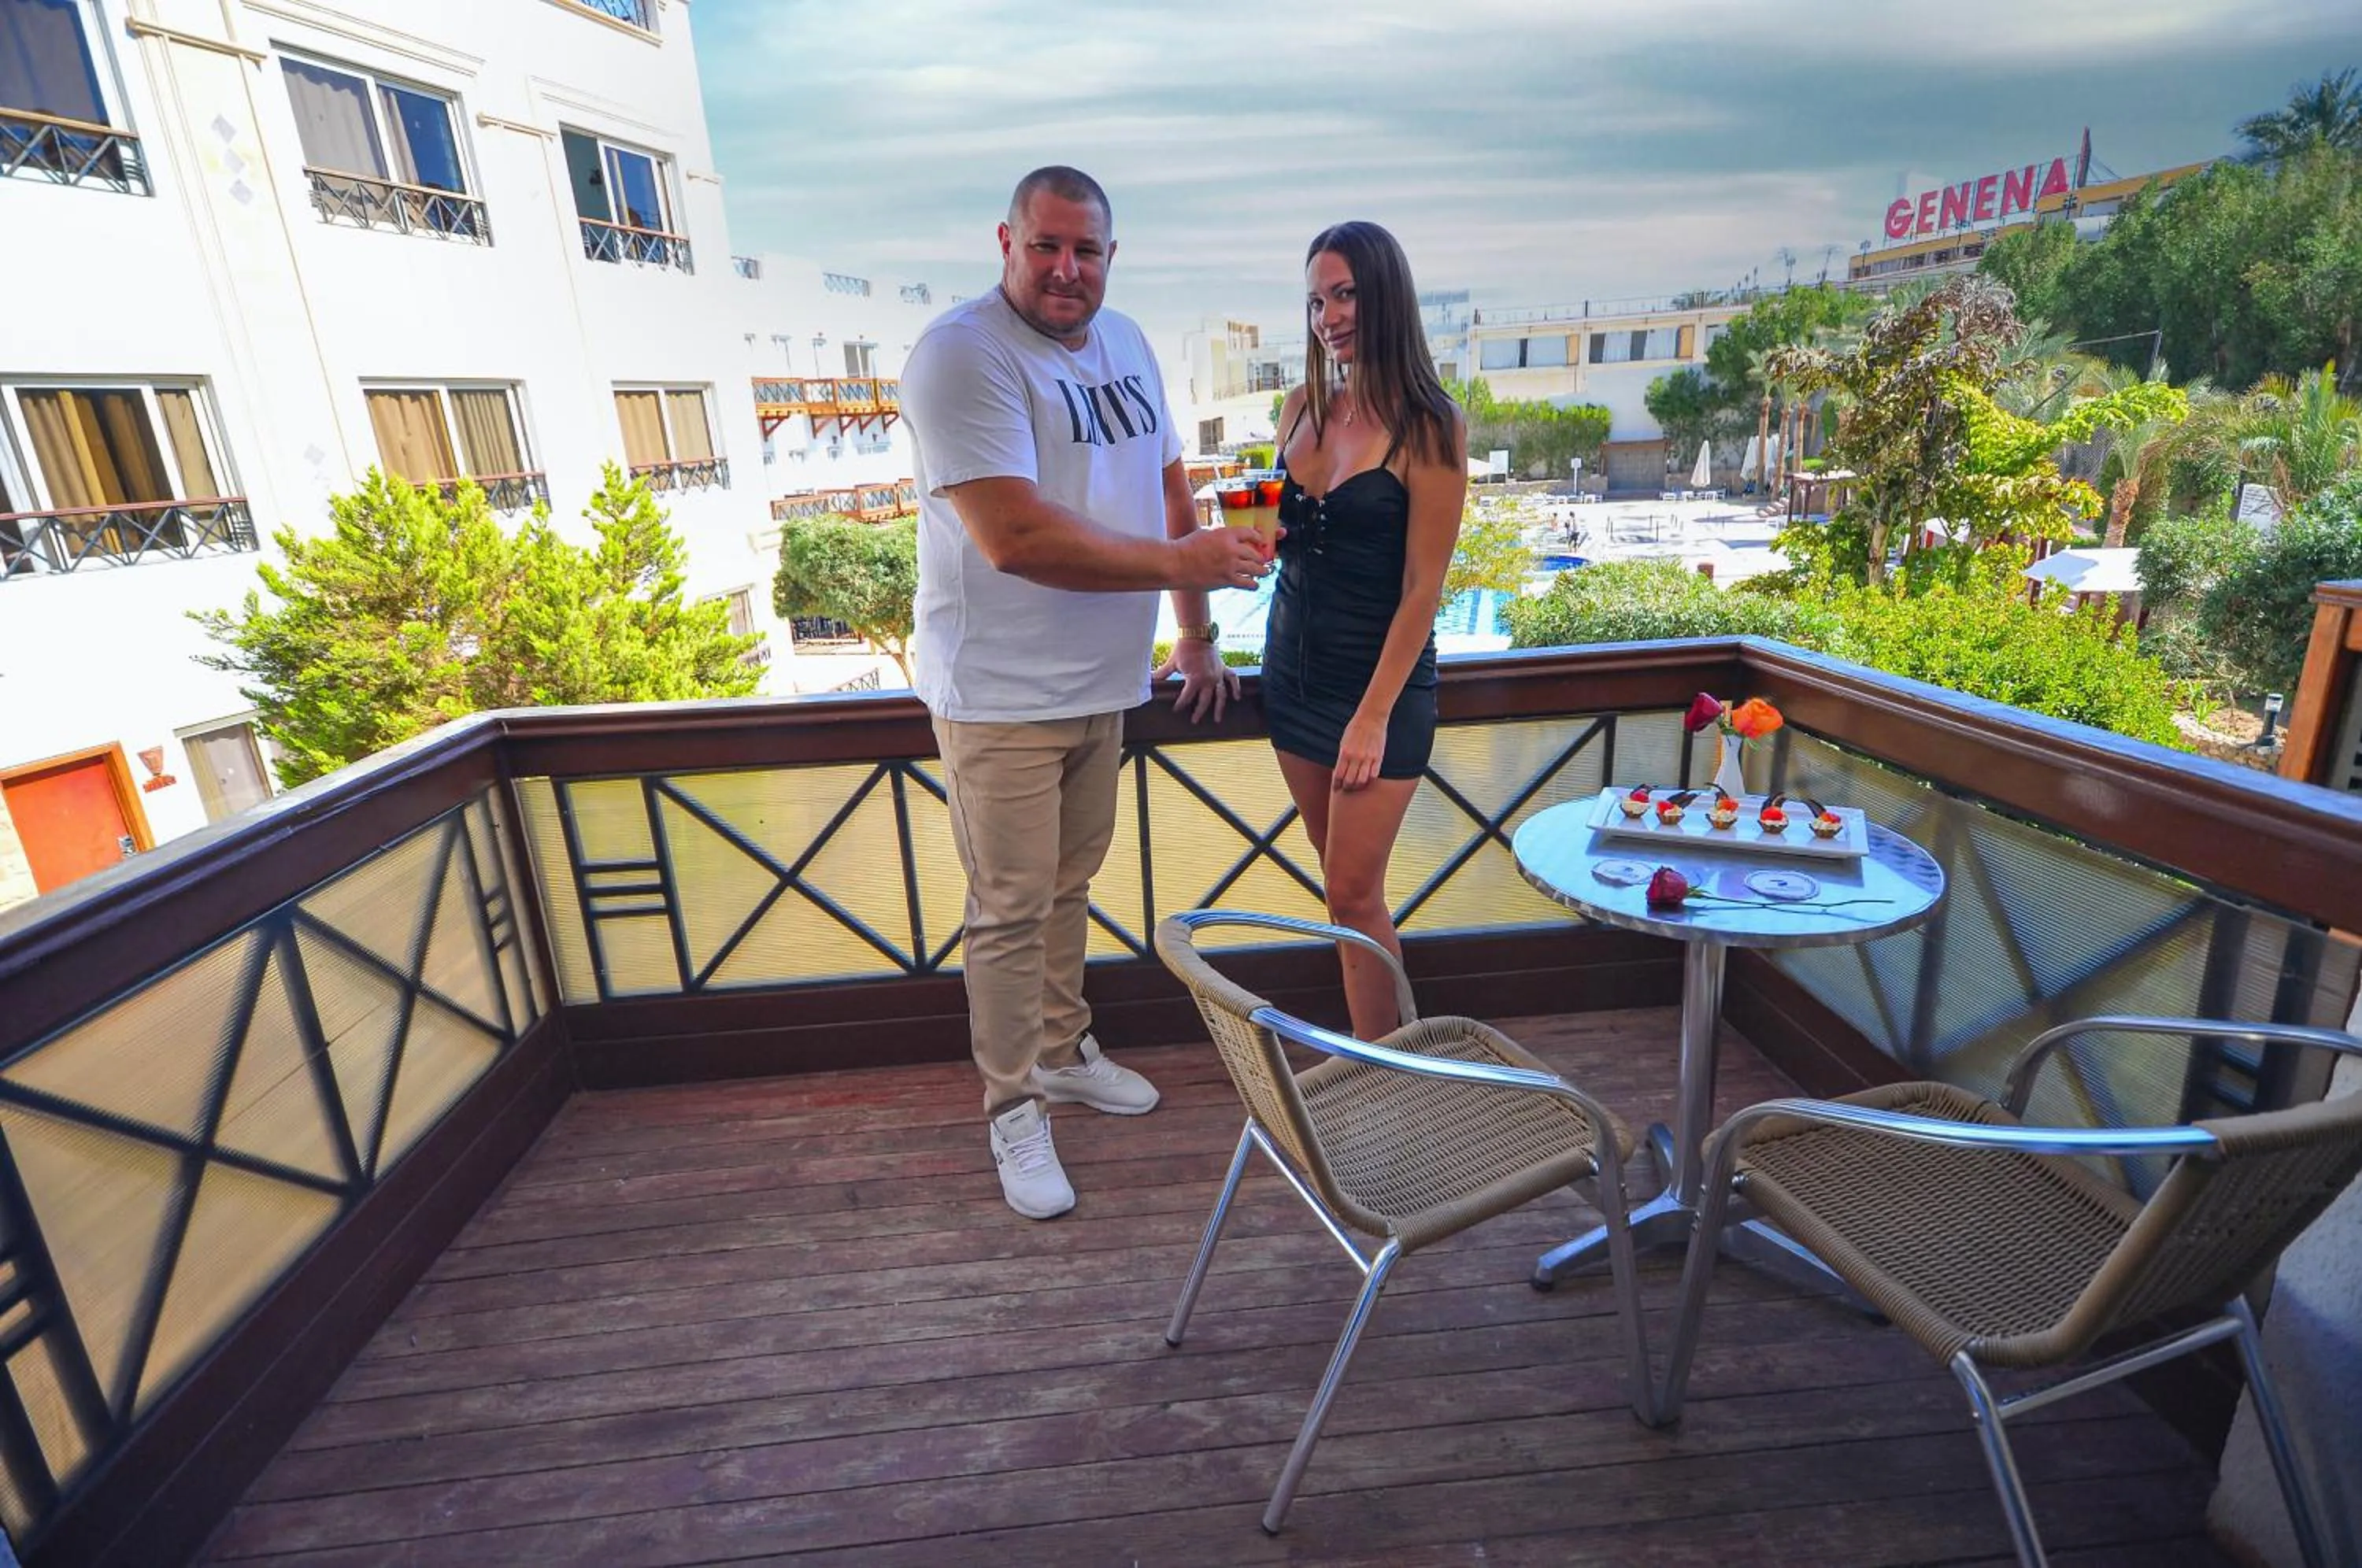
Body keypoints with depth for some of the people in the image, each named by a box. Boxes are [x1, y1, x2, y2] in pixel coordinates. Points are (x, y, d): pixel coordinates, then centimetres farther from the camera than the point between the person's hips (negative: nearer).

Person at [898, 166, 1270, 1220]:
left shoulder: (1124, 345, 11)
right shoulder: (962, 354, -15)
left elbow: (1168, 487, 18)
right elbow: (1015, 538, -26)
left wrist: (1195, 638, 17)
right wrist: (1181, 563, -21)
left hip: (1101, 684, 7)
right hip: (1000, 695, -7)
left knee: (1070, 884, 19)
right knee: (1009, 913, 3)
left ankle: (1063, 1052, 38)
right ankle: (1012, 1108, 21)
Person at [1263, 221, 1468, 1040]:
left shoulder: (1429, 425, -13)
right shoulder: (1303, 405, 5)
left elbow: (1422, 587, -14)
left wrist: (1374, 715, -17)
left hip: (1381, 675, -6)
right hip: (1293, 663, 6)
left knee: (1353, 892, -3)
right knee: (1342, 879, 14)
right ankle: (1369, 1041, 30)